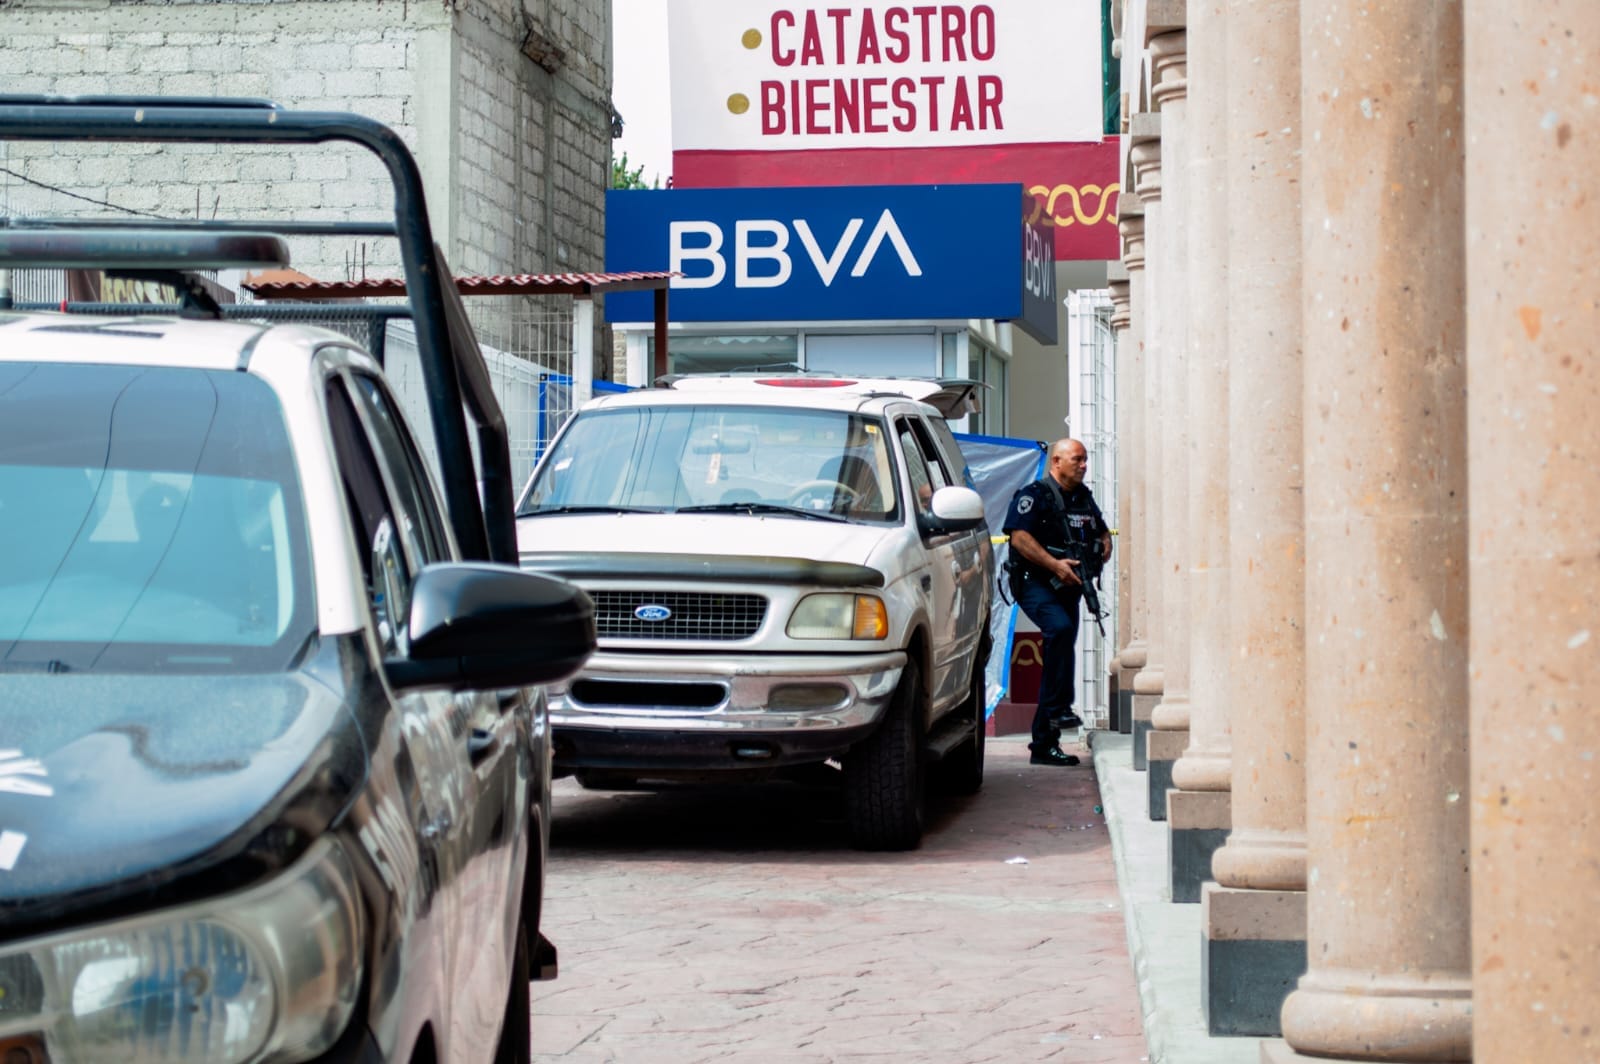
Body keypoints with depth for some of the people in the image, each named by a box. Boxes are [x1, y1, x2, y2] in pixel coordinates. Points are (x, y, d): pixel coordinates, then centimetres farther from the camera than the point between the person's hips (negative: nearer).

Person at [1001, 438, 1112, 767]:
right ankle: (1059, 708, -31)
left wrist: (1104, 545, 7)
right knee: (1060, 628, -34)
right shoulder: (1034, 495, -6)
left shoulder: (1084, 498, 18)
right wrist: (1055, 564, -25)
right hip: (1035, 583, -8)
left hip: (1068, 587, 8)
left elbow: (1102, 531, 32)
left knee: (1061, 646, 5)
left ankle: (1044, 744, 8)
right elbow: (1019, 536, -18)